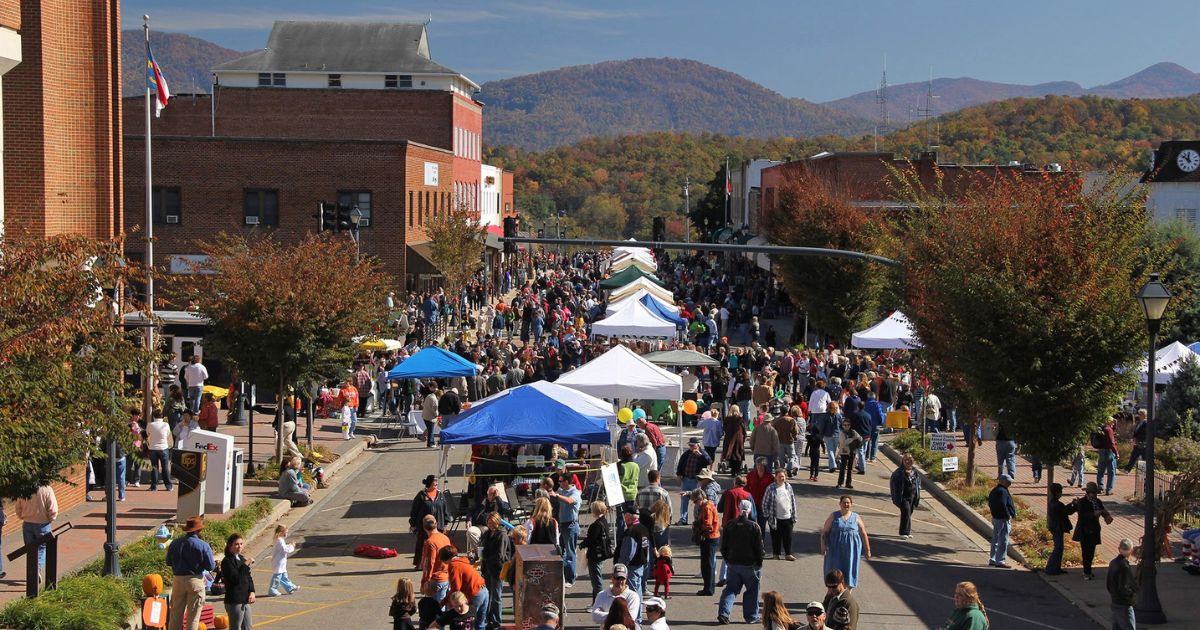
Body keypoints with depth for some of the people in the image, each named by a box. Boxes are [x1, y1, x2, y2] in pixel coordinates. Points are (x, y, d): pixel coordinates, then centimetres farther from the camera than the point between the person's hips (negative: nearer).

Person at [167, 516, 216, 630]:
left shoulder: (175, 543, -2)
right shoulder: (203, 546, -11)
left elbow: (168, 561, 7)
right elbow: (210, 566, -9)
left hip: (178, 580, 3)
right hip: (195, 581, -3)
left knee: (176, 614, 12)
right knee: (193, 616, 5)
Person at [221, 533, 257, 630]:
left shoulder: (242, 558, 13)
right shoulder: (227, 561, -13)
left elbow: (249, 577, 15)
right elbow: (235, 579, -22)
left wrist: (252, 592, 0)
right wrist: (245, 565, -22)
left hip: (245, 600, 8)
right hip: (234, 601, -8)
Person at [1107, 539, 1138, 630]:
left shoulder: (1113, 563, 4)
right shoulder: (1125, 567, -23)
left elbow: (1108, 582, 12)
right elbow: (1124, 588, -25)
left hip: (1114, 603, 9)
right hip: (1124, 605, -9)